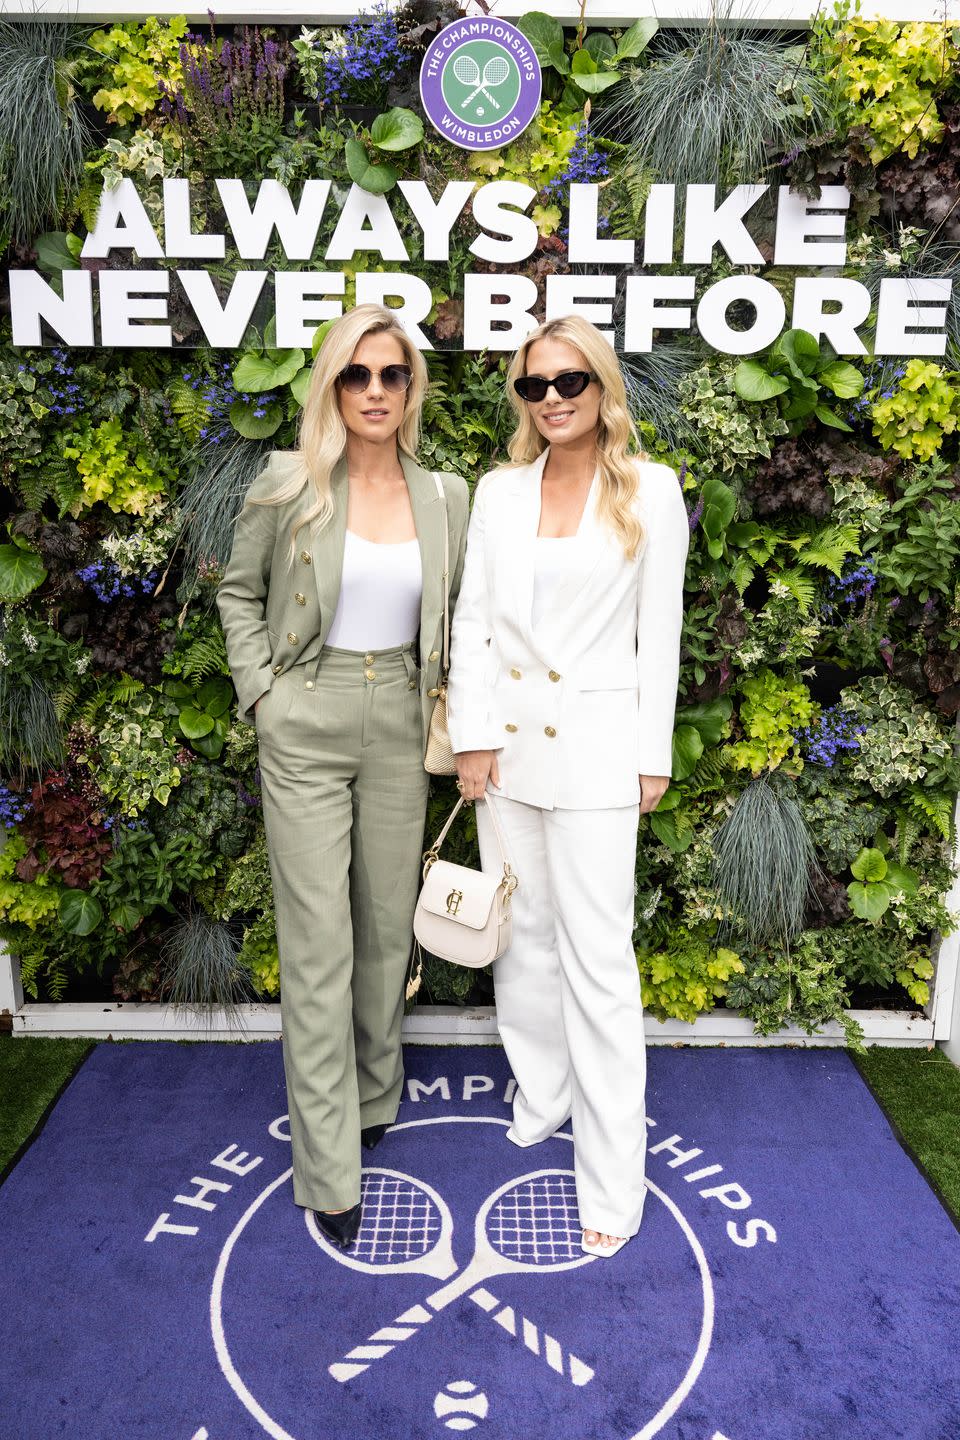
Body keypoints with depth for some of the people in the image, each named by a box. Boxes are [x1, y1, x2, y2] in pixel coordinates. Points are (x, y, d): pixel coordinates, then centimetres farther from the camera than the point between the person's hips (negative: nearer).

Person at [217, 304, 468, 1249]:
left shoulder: (444, 497, 3)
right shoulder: (289, 485, -4)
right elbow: (239, 592, 6)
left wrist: (443, 700, 5)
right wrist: (260, 690, -2)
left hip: (399, 725, 3)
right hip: (307, 726, -3)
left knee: (388, 923, 14)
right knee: (319, 940, -1)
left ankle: (375, 1092, 37)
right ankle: (328, 1168, 12)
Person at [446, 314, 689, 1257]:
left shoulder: (649, 490, -2)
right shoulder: (500, 490, 7)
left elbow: (658, 630, -1)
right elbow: (472, 618, 5)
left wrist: (655, 754, -3)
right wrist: (473, 736, -3)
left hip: (595, 741, -4)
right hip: (504, 736, 4)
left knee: (597, 958, -3)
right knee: (524, 933, 15)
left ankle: (613, 1180, 10)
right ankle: (540, 1097, 36)